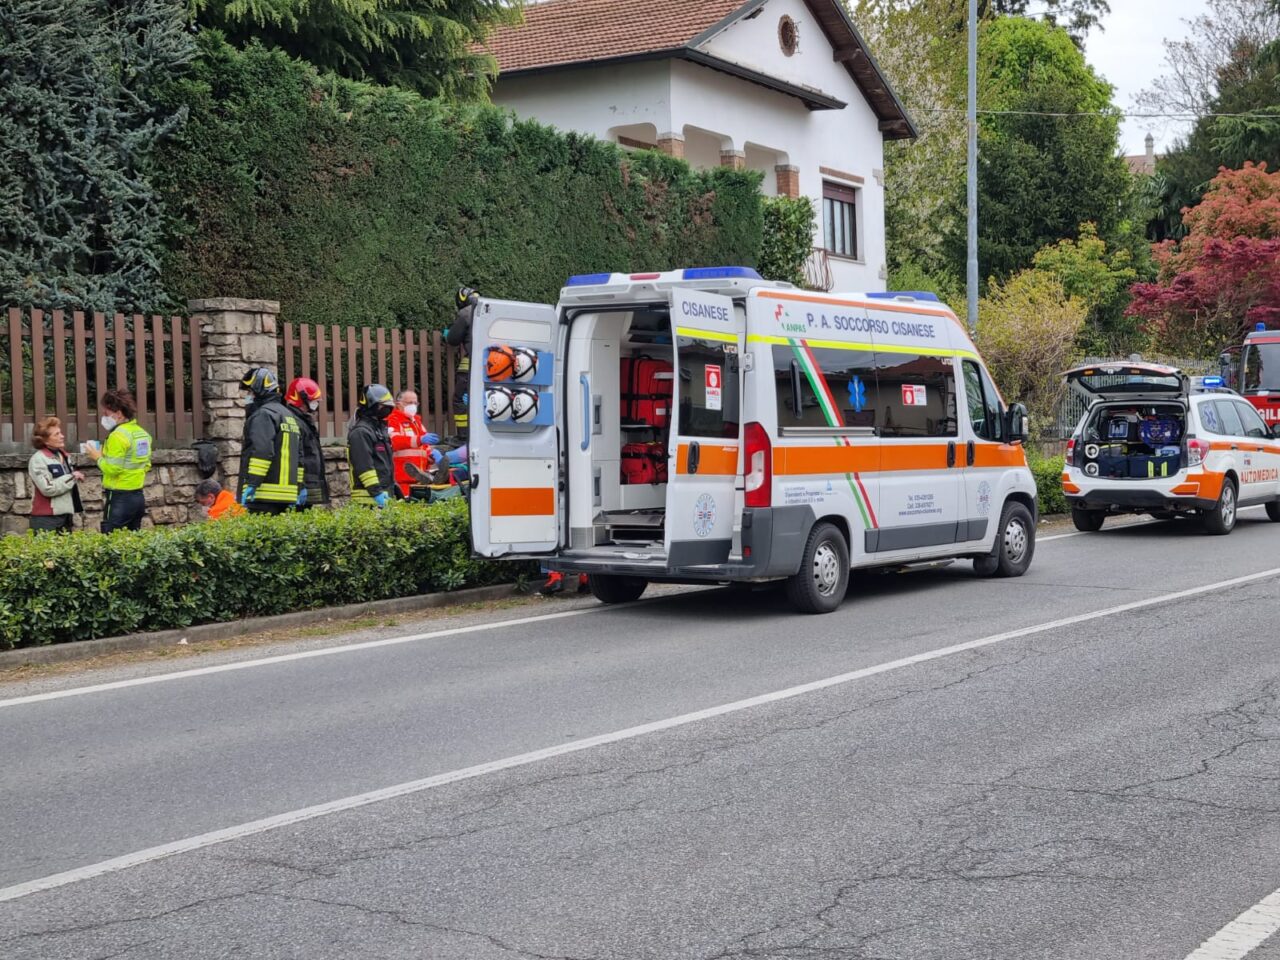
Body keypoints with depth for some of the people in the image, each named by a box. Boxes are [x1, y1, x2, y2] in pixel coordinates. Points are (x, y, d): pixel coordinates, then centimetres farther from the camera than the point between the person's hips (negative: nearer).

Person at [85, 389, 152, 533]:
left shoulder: (118, 435, -14)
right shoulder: (142, 433, 12)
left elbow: (112, 469, -18)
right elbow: (146, 466, 20)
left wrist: (98, 457, -3)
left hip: (120, 498, -9)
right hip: (138, 496, 9)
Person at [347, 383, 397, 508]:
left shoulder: (380, 427, 20)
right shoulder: (361, 432, -12)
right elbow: (364, 466, -19)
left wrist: (393, 485, 25)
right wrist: (376, 491, -22)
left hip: (384, 494, 10)